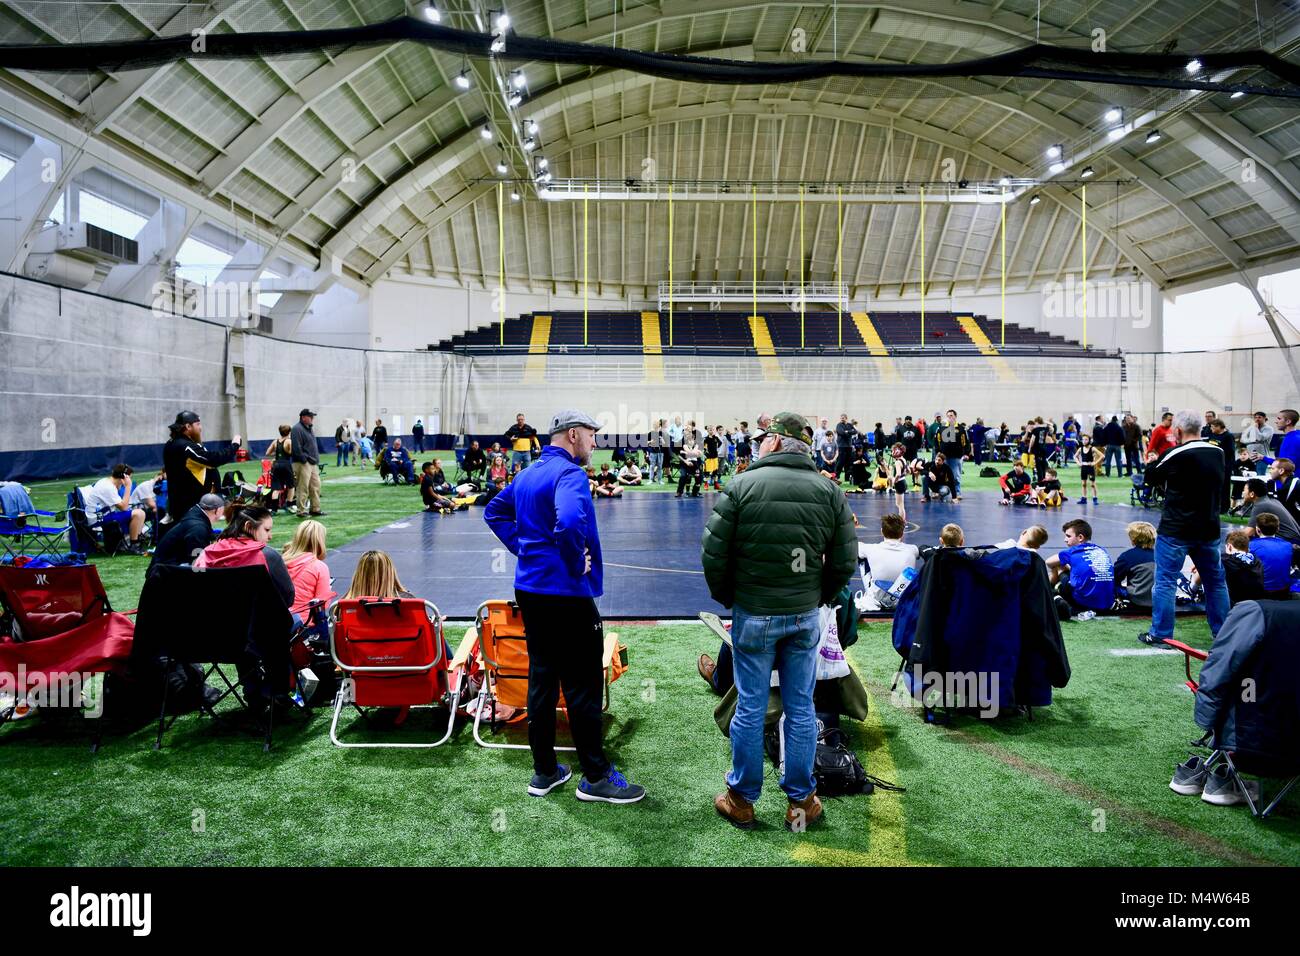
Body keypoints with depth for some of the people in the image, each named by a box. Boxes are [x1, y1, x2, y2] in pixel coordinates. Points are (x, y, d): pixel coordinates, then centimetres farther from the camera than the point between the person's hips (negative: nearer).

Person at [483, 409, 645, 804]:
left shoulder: (528, 474, 13)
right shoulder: (569, 473, -16)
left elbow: (494, 512, 25)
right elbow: (569, 521, -35)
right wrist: (577, 564, -20)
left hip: (529, 590, 9)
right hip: (566, 594, -9)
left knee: (542, 679, 14)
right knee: (582, 687, 0)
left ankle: (544, 771, 22)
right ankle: (595, 777, 10)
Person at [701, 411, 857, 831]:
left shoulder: (741, 486, -9)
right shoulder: (829, 491, 0)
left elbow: (713, 554, -8)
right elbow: (845, 561, 1)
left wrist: (726, 598, 8)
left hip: (753, 615, -2)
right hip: (805, 617, 3)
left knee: (750, 708, 7)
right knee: (800, 709, 11)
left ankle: (741, 799, 21)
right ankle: (801, 802, 22)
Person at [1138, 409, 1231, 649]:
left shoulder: (1175, 456, -15)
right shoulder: (1218, 453, 2)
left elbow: (1152, 479, -1)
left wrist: (1151, 462, 20)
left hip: (1176, 530, -6)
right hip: (1209, 528, 6)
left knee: (1165, 582, 2)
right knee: (1215, 581, 17)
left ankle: (1160, 635, 5)